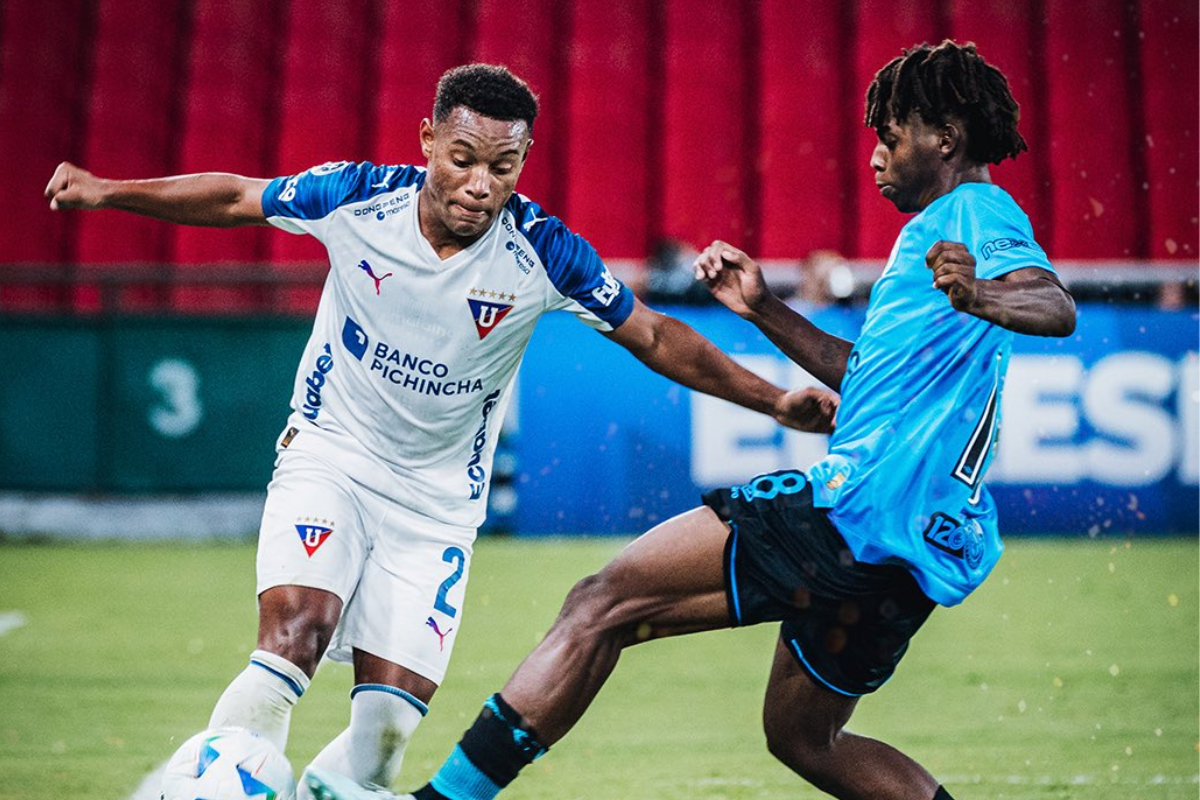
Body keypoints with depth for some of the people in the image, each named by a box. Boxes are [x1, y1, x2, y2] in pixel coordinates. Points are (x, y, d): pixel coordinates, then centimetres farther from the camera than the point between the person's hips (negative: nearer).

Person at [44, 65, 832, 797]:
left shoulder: (544, 254, -14)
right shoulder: (355, 198, -13)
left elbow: (656, 338, -3)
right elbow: (235, 199, 3)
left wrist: (772, 399, -7)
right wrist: (110, 191, 1)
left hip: (439, 500, 1)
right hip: (329, 457, -1)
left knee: (388, 725, -7)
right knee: (294, 636, -27)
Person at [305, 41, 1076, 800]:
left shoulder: (975, 211, -5)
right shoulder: (945, 224, 26)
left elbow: (1058, 308, -26)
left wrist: (978, 298, -46)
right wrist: (764, 310, 26)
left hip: (861, 505, -11)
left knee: (604, 600, -11)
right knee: (802, 736, 24)